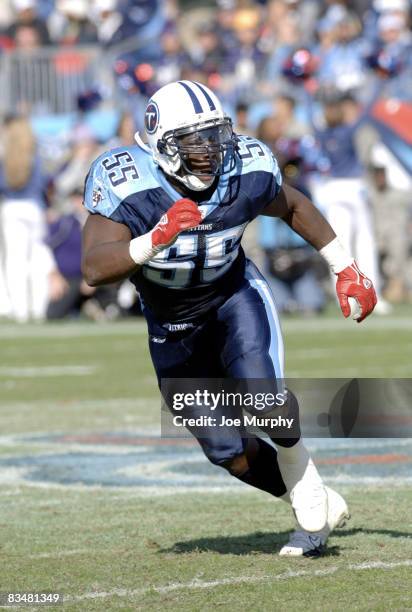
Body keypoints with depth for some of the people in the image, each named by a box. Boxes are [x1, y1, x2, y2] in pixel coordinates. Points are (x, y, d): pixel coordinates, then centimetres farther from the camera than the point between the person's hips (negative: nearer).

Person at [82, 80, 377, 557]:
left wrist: (346, 269, 7)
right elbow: (94, 270, -40)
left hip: (235, 297, 0)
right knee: (230, 455, -1)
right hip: (173, 328, 0)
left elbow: (294, 208, 3)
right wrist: (158, 238, -55)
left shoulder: (246, 172, -20)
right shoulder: (126, 186, -29)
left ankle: (303, 480, 4)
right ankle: (321, 508, 23)